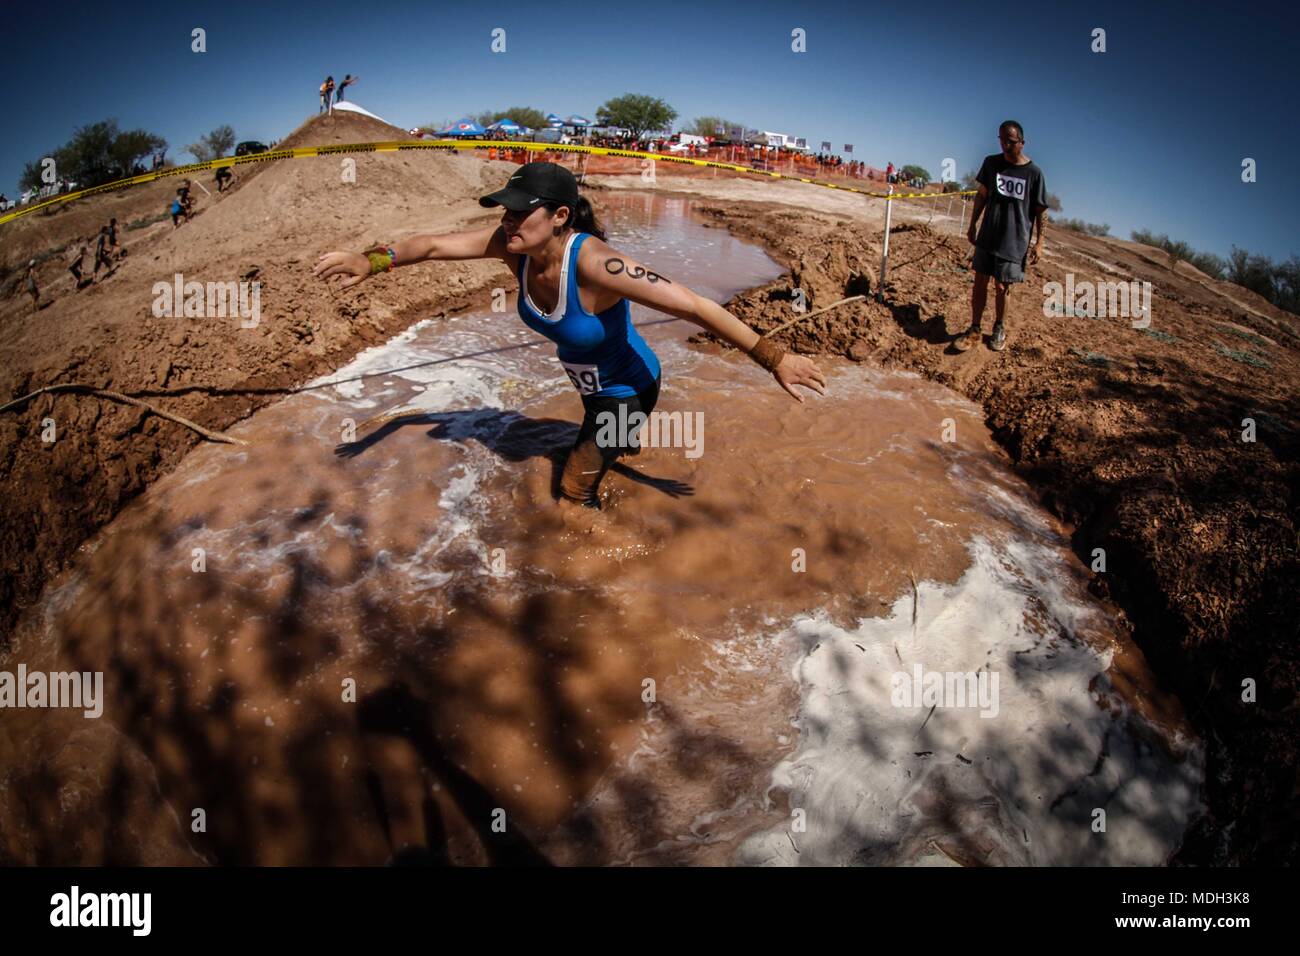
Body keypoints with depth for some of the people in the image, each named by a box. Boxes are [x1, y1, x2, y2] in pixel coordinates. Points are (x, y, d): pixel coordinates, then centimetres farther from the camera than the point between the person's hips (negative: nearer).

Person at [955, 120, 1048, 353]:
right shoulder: (991, 163, 1)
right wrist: (972, 225, 11)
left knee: (1002, 288, 3)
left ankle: (999, 328, 23)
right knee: (980, 283, 4)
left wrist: (1039, 243, -7)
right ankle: (974, 330, 13)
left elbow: (1040, 211, -4)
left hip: (1014, 242, -3)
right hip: (987, 237, 3)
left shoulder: (1033, 172, -7)